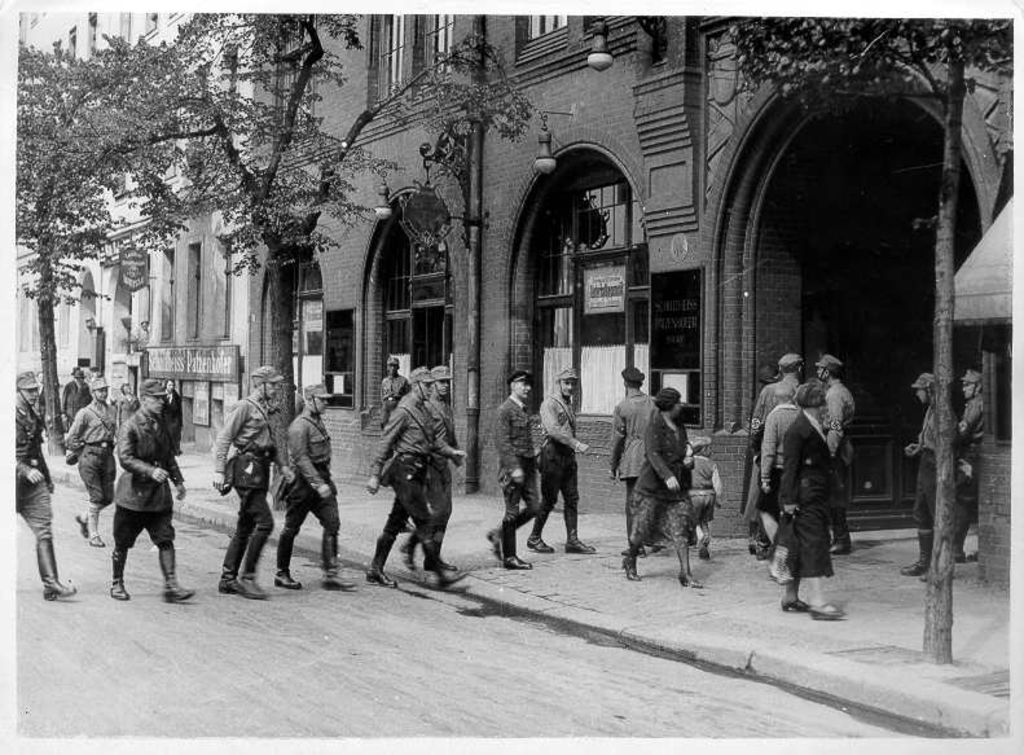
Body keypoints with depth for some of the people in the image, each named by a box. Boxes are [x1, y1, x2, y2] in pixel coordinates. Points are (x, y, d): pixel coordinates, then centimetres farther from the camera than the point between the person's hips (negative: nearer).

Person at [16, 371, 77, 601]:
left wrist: (47, 477, 26)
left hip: (35, 481, 6)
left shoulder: (33, 416, 13)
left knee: (44, 531, -3)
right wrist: (25, 470, -29)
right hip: (14, 479, -6)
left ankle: (51, 583, -7)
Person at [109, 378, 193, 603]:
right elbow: (124, 458, -21)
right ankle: (117, 584, 26)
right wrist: (151, 471, -32)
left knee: (166, 540, -4)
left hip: (159, 494, 5)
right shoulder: (130, 427, -12)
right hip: (133, 493, -5)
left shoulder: (161, 425, 11)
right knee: (123, 543, 8)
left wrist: (178, 480, 16)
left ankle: (171, 586, -5)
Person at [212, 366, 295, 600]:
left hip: (259, 474, 9)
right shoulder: (245, 407, -9)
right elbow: (223, 438, -11)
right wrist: (219, 471, -16)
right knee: (264, 522, -14)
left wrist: (282, 465, 15)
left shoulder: (265, 410, 18)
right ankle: (247, 578, -8)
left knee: (245, 528, 11)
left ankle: (227, 579, 17)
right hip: (247, 471, -9)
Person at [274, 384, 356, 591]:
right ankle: (282, 574, 18)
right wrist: (318, 484, -28)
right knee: (291, 529, 5)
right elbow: (301, 459, -22)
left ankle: (330, 574, -5)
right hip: (303, 482, -8)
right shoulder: (299, 426, -15)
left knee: (332, 524, -4)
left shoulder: (318, 421, 13)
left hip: (322, 479, 8)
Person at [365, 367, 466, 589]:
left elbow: (434, 438, 19)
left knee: (395, 522, 12)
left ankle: (375, 571, 19)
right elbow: (385, 443, -12)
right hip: (405, 471, -9)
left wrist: (451, 451, 1)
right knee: (425, 522, -8)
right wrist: (374, 475, -13)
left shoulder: (424, 410, 16)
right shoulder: (404, 410, -11)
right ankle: (440, 574, -6)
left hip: (417, 473, 9)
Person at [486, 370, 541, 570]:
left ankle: (499, 534, 21)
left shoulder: (523, 409, 16)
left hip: (527, 465, 8)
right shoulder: (505, 409, -11)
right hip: (512, 465, -8)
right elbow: (502, 442, -18)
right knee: (512, 512, -2)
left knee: (534, 507, 6)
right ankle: (509, 557, 7)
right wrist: (514, 468, -22)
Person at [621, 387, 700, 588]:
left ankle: (685, 574, -7)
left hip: (678, 486, 6)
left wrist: (689, 461, 0)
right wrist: (667, 476, -36)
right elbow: (653, 454, -23)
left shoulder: (679, 426, 12)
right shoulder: (655, 426, -11)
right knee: (644, 527, 4)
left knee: (681, 529, -5)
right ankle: (630, 561, 29)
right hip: (654, 485, -5)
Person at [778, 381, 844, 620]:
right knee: (812, 545, -9)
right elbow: (789, 466, -16)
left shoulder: (819, 427, 14)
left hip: (817, 496, 9)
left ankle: (790, 597, 23)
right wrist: (788, 499, -17)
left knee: (800, 547, 14)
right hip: (805, 497, -9)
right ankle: (817, 602, -9)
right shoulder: (797, 430, -14)